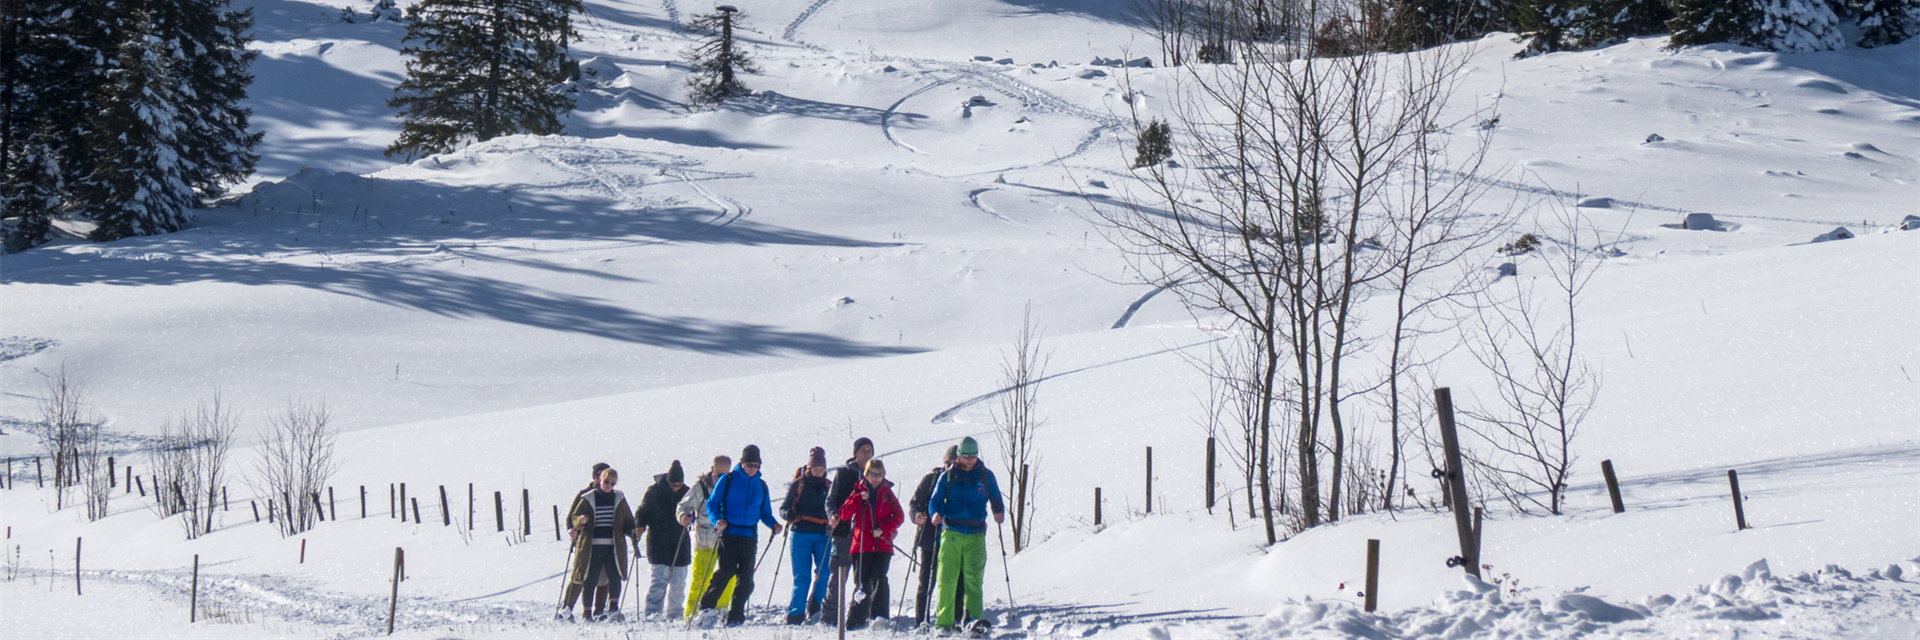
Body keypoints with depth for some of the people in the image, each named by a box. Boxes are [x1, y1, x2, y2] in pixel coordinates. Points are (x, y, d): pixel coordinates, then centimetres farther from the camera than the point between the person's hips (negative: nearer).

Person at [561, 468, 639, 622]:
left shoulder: (619, 499, 12)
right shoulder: (588, 499, 5)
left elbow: (627, 521, 17)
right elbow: (574, 516, 5)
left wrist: (633, 531, -3)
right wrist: (580, 521, -18)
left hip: (613, 546, 2)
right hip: (591, 545, -2)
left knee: (614, 576, -11)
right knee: (590, 578, -1)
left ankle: (613, 609, -5)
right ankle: (587, 611, 5)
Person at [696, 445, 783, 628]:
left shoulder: (761, 486, 15)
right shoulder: (727, 480, 3)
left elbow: (765, 513, 21)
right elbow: (712, 503, 3)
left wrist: (773, 524, 1)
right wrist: (717, 520, -16)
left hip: (749, 537, 4)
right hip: (728, 534, -4)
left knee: (746, 578, 0)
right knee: (725, 570, -19)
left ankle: (735, 617, 6)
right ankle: (707, 607, -12)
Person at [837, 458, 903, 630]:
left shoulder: (887, 494, 12)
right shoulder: (858, 492, 10)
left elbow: (899, 517, 5)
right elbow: (844, 515, 1)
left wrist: (883, 528, -10)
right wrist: (858, 499, -11)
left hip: (882, 545, 0)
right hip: (862, 545, 0)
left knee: (880, 579, -15)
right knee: (861, 583, -2)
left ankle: (879, 616, -16)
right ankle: (855, 620, 4)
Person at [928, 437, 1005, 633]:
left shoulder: (986, 476, 10)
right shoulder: (948, 476, 7)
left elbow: (996, 499, 17)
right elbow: (935, 501, 8)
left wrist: (999, 512, -4)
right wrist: (935, 514, -14)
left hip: (976, 536, 0)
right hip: (951, 534, 0)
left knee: (973, 580, -8)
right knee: (946, 579, -6)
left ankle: (973, 619, -9)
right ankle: (944, 622, -2)